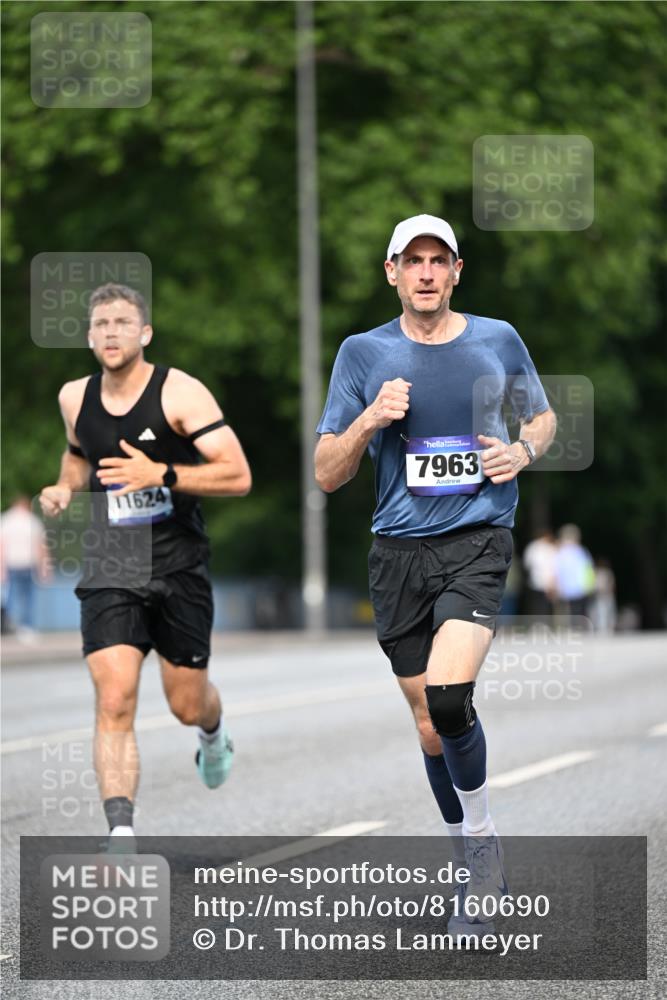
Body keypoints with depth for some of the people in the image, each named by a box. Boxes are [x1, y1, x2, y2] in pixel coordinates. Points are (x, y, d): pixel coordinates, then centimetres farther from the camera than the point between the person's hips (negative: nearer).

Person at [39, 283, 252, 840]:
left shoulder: (180, 393, -11)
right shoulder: (75, 398, 4)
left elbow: (238, 476, -15)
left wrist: (160, 475, -26)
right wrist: (65, 489, 7)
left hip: (179, 568, -2)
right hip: (109, 570, 2)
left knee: (187, 704, 11)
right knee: (114, 703, -16)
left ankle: (213, 733, 49)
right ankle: (121, 832, -20)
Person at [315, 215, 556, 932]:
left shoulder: (498, 341, 3)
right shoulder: (364, 353, 2)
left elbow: (542, 416, 20)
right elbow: (326, 475, 2)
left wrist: (523, 450, -2)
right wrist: (369, 422, -16)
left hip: (477, 540, -2)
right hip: (399, 551, 2)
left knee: (447, 696, -25)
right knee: (431, 725, 7)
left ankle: (479, 834, -2)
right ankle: (479, 870, 25)